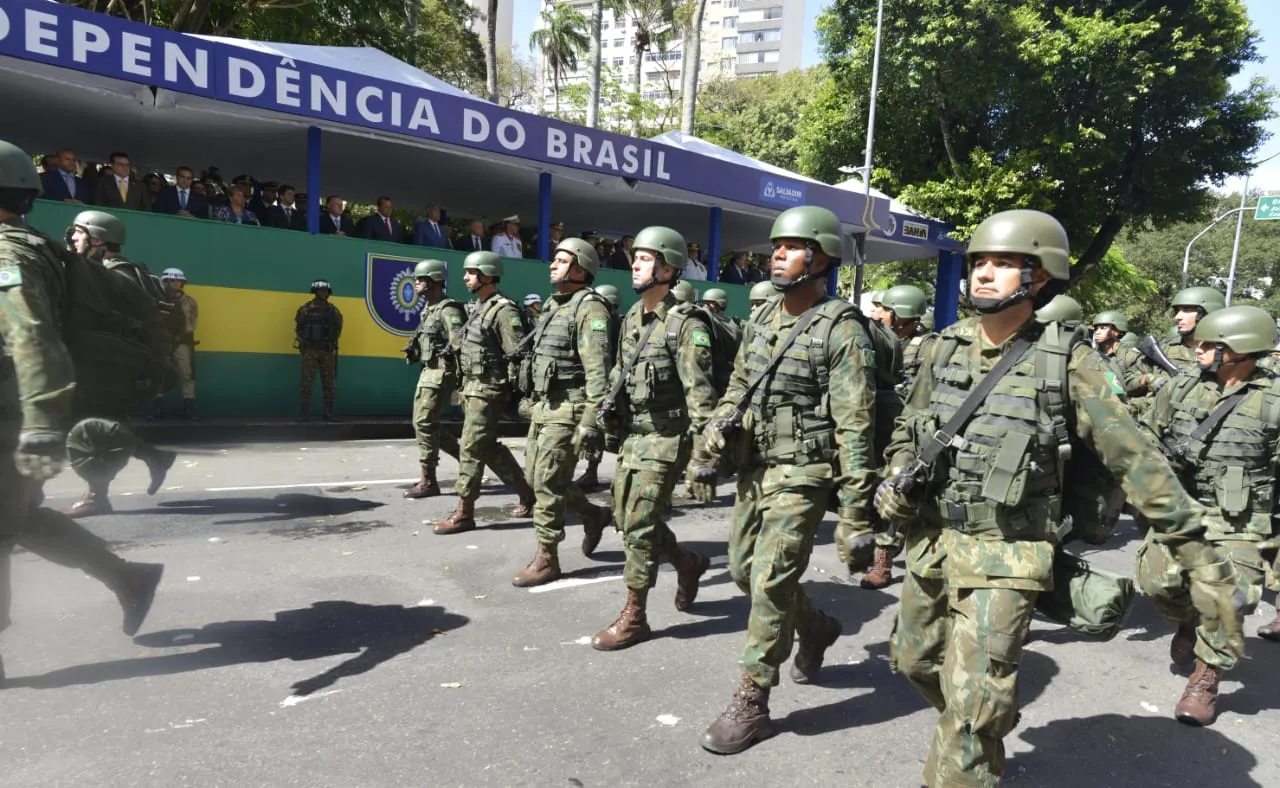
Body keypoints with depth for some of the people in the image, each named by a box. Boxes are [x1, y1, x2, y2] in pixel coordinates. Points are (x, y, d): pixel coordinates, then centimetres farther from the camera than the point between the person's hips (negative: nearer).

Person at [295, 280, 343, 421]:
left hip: (328, 351, 3)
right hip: (310, 350, -3)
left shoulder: (333, 310, 7)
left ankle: (329, 413, 11)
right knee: (306, 383, -4)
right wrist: (304, 343, -3)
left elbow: (338, 327, 15)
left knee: (329, 383, 5)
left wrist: (333, 341, 6)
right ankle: (303, 413, 0)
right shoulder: (305, 309, -1)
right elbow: (298, 327, 3)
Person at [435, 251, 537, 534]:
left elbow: (517, 356, -17)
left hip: (488, 391, -9)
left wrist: (512, 393, -17)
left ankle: (464, 512, 2)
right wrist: (462, 386, 18)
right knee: (490, 447, 15)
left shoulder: (503, 311, -14)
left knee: (471, 449, -6)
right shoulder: (476, 308, 15)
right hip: (471, 388, 10)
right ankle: (526, 492, 28)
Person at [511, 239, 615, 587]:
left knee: (547, 483, -6)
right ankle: (593, 515, 32)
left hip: (568, 409, -9)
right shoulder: (554, 304, 15)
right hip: (543, 406, 9)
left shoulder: (590, 308, -13)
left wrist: (591, 421, -25)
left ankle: (546, 560, 7)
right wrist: (532, 400, 22)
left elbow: (598, 369, -20)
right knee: (535, 477, 15)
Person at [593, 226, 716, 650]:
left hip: (664, 439, -8)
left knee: (639, 525, -5)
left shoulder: (685, 324, -16)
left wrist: (703, 456, -24)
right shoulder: (632, 318, 10)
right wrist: (601, 420, 16)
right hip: (632, 436, 8)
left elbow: (701, 394, -20)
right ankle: (689, 563, 37)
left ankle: (633, 618, 9)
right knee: (629, 517, 15)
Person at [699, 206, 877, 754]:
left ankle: (750, 705, 8)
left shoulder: (841, 330, -15)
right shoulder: (762, 318, 8)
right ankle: (816, 628, 43)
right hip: (754, 466, 8)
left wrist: (857, 514, -18)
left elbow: (855, 428, -17)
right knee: (744, 570, 16)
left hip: (802, 473, -8)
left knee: (769, 582, -8)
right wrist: (719, 424, -3)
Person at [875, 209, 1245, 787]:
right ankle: (988, 729, 50)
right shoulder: (947, 347, 2)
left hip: (1003, 556, -6)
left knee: (972, 703, -11)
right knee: (915, 662, 21)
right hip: (929, 541, 6)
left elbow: (1136, 460, -11)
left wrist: (1201, 560, -12)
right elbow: (908, 430, 15)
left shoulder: (1066, 361, -12)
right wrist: (895, 483, -2)